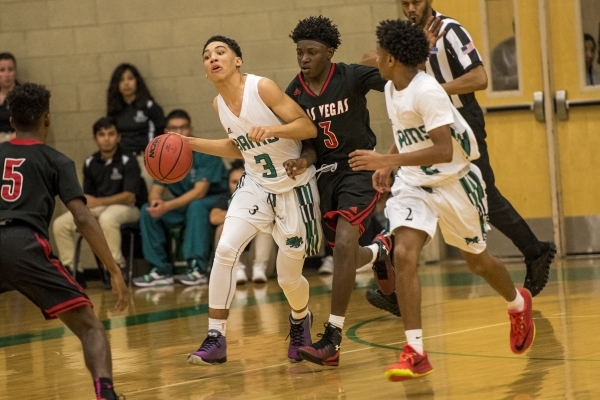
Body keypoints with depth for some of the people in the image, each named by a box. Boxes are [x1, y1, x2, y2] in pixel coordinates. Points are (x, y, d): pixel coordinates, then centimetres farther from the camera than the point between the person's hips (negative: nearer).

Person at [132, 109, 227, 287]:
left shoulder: (205, 152, -18)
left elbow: (199, 192, -26)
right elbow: (156, 190, -3)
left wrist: (168, 206, -36)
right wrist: (155, 201, -30)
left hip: (214, 203, -6)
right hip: (185, 205, 6)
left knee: (196, 206, -37)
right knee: (147, 211, -13)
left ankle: (198, 269, -35)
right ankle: (161, 269, -13)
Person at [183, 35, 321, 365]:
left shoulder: (263, 88, -18)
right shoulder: (219, 104, 1)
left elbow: (309, 127, -18)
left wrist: (272, 130, -35)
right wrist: (191, 144, 8)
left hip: (295, 187, -5)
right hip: (256, 185, 5)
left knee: (288, 276, 4)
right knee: (225, 250, -18)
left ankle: (300, 319, 40)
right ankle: (216, 339, -12)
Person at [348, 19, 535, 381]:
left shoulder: (427, 92, -25)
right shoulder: (391, 90, 0)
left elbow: (443, 151, -32)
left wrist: (389, 161, -36)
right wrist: (386, 163, 4)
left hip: (454, 183, -6)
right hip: (413, 185, 6)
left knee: (477, 261, 15)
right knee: (404, 256, -18)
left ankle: (518, 303, 48)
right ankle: (415, 352, -19)